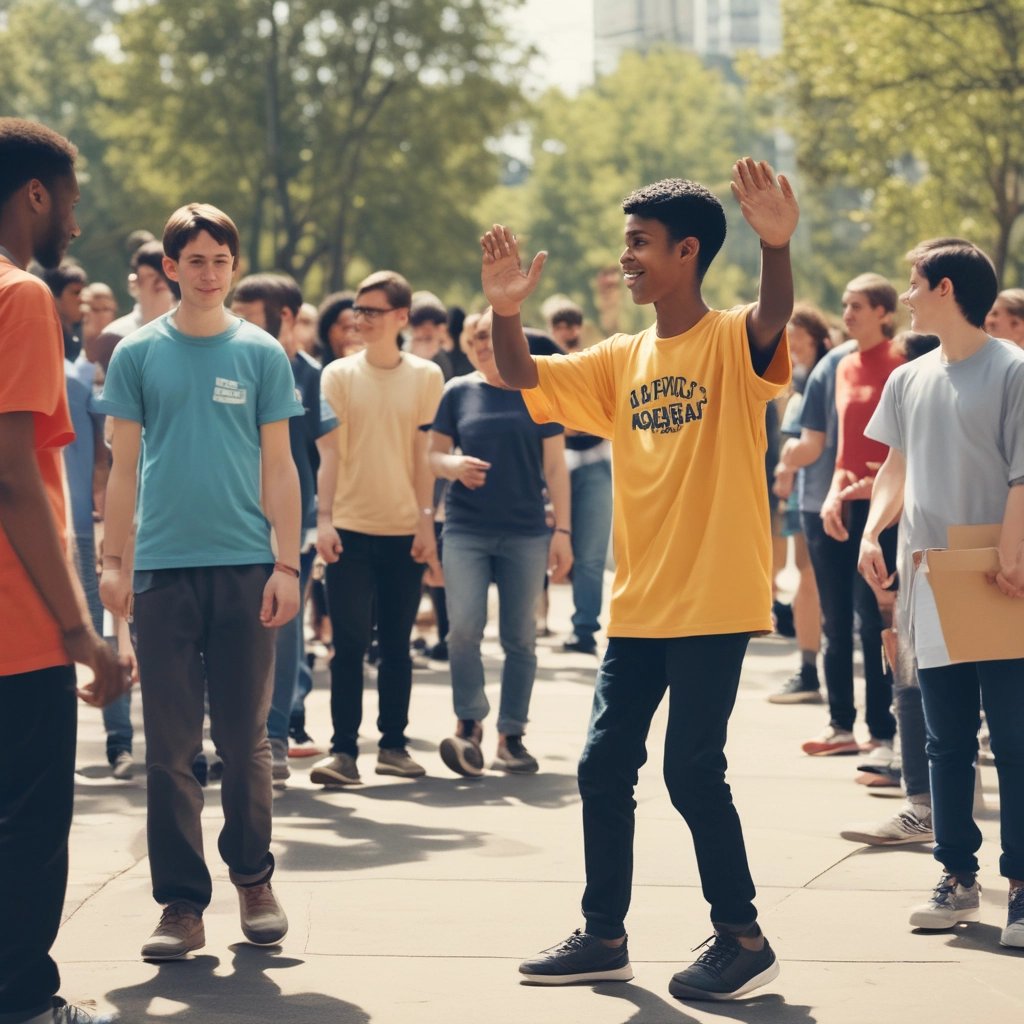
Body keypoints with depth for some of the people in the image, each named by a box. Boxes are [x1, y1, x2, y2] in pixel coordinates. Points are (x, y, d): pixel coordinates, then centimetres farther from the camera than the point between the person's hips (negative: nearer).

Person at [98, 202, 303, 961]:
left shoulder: (262, 354, 5)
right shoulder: (139, 354, 5)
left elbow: (278, 467, 5)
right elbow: (125, 466, 8)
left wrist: (288, 564, -2)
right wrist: (114, 561, 2)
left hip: (244, 565, 0)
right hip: (163, 565, 0)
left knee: (245, 736, 5)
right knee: (170, 744, 2)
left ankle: (253, 877, 22)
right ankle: (183, 902, 7)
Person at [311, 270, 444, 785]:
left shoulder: (426, 377, 3)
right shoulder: (338, 374, 2)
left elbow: (425, 455, 3)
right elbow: (329, 453, 0)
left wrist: (427, 521, -2)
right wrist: (324, 519, -7)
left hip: (405, 530, 1)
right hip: (350, 529, -1)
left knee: (396, 645, 8)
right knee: (349, 643, -4)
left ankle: (393, 744, 17)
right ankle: (343, 749, -4)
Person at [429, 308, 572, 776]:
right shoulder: (459, 392, 6)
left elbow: (555, 467, 4)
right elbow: (433, 454, 9)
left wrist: (562, 531, -1)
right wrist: (455, 465, -14)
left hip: (526, 532, 0)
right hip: (467, 530, 0)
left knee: (520, 637, 3)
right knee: (464, 627, -13)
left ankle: (511, 736, 11)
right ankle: (468, 724, 0)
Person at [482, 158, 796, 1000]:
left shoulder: (731, 342, -7)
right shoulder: (622, 360, 11)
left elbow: (774, 318, -29)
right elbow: (525, 379, 7)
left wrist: (777, 245, -49)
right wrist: (506, 313, -13)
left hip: (714, 601, -7)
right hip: (638, 604, 7)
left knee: (691, 768, -7)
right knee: (604, 766, 9)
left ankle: (744, 938, 9)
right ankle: (604, 938, 22)